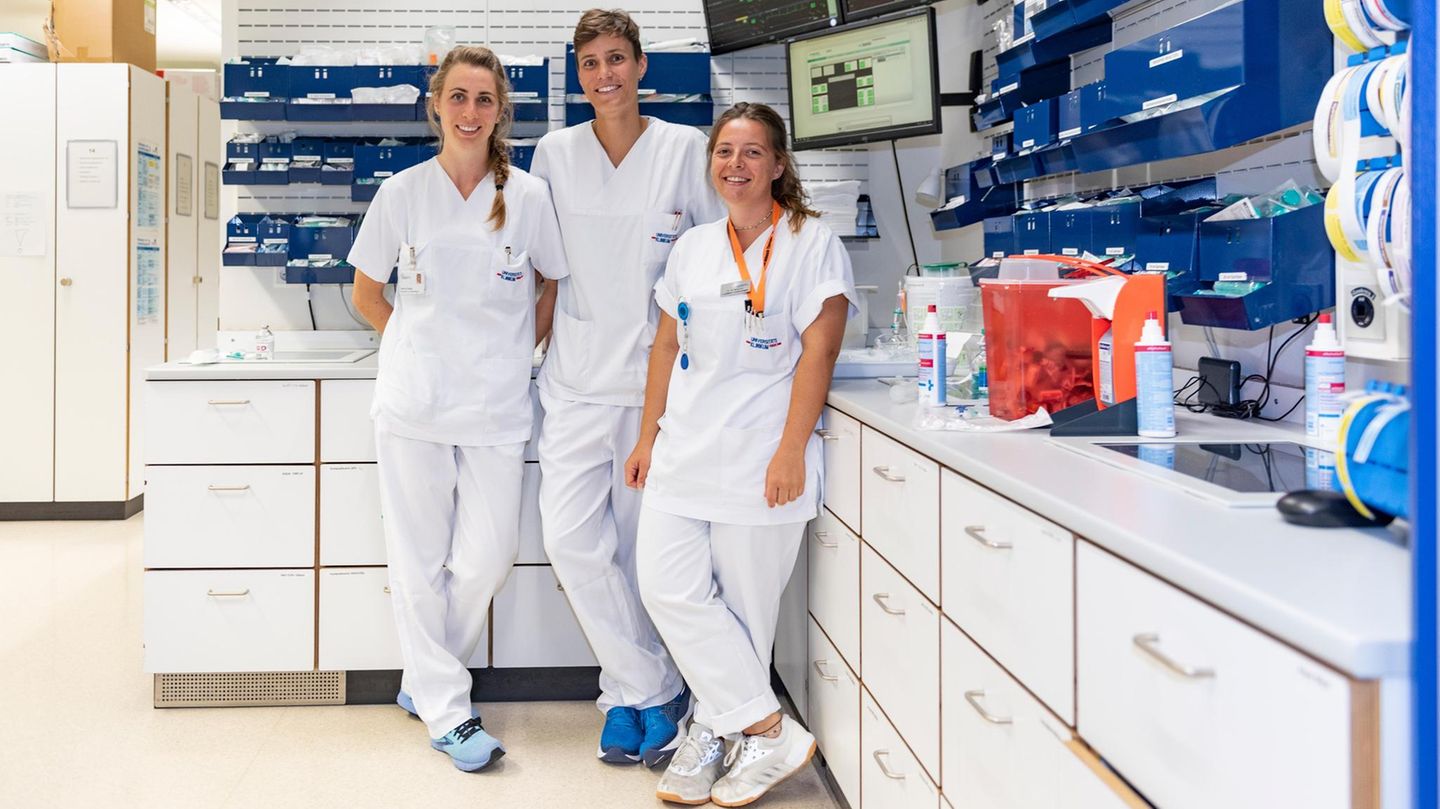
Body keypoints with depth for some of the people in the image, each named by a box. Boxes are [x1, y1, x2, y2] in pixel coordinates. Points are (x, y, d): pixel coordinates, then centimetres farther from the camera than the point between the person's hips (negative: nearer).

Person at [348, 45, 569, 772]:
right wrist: (416, 346, 8)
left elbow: (554, 282, 14)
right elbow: (366, 291, 13)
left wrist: (521, 350, 7)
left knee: (488, 558, 1)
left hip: (496, 404, 1)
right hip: (413, 404, 0)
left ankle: (425, 680, 25)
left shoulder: (528, 196, 1)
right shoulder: (402, 193, 1)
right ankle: (445, 710, 16)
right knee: (420, 560, 4)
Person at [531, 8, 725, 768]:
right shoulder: (555, 152, 6)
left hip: (657, 376, -1)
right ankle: (652, 691, 6)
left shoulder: (684, 149, 0)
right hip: (578, 377, 2)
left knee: (642, 547, 4)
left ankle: (629, 693, 22)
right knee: (571, 538, -9)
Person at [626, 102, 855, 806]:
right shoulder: (692, 248, 15)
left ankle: (715, 732, 17)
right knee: (667, 586, -6)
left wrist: (791, 450, -16)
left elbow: (818, 352, -9)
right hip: (685, 451, 6)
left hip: (759, 457, -5)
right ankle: (770, 733, 2)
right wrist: (649, 433, 13)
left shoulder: (812, 244, -2)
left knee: (744, 605, -1)